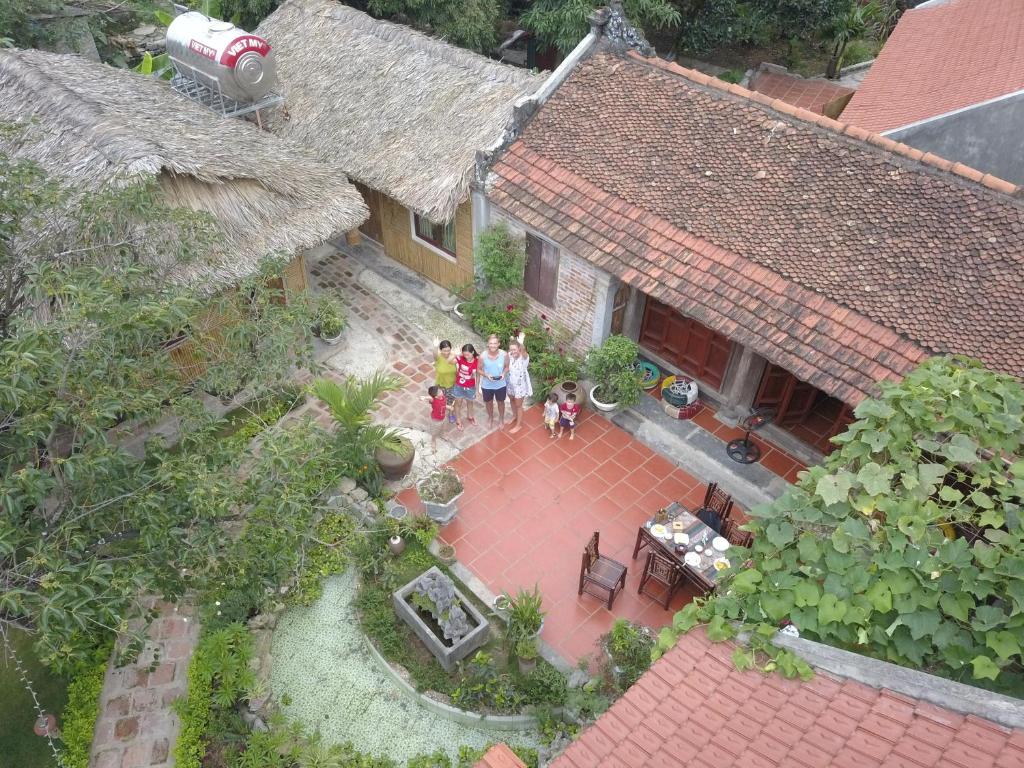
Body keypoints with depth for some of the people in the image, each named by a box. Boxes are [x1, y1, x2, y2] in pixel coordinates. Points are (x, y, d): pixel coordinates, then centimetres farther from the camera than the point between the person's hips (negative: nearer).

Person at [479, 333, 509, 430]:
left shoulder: (504, 354, -22)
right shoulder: (483, 356, -23)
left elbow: (507, 367, -5)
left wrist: (504, 374, -24)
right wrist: (486, 375, -26)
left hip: (501, 385, 0)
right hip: (487, 385, 0)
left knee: (500, 402, 24)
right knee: (488, 402, 24)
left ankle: (501, 419, 51)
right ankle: (490, 418, 53)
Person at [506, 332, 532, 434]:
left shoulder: (524, 357, -30)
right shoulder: (509, 355, -14)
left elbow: (523, 351, -55)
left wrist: (521, 342, -72)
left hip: (520, 385, -5)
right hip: (510, 383, 5)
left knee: (518, 405, 12)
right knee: (512, 400, 28)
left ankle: (518, 425, 33)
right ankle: (514, 416, 56)